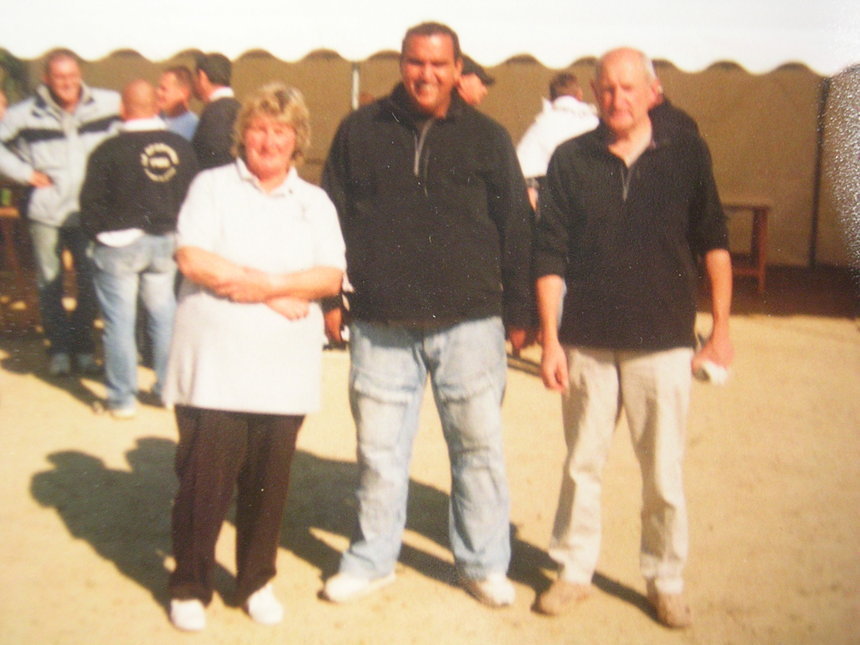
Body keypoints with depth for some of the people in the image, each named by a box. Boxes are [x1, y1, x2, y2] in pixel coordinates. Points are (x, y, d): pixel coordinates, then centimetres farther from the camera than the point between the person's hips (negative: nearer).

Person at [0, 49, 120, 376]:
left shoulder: (107, 104, -3)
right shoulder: (26, 114, -5)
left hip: (91, 211, 1)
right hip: (46, 213, -1)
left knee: (91, 282, 4)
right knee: (50, 283, 7)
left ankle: (83, 347, 22)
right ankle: (59, 348, 21)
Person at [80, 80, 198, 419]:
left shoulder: (109, 150, -12)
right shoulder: (181, 147, -2)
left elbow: (91, 202, -10)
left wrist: (99, 233, 6)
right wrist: (177, 231, 12)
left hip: (119, 244, -3)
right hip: (166, 243, 4)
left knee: (119, 320, 4)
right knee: (164, 316, 14)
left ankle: (122, 397, 9)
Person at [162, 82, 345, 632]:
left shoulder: (315, 202, 13)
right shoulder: (212, 186, 6)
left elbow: (332, 276, 1)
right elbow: (194, 260, -9)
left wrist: (266, 284, -15)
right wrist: (284, 294, -9)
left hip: (285, 371, 3)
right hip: (214, 366, -2)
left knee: (269, 484, 8)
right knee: (205, 480, 0)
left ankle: (257, 582, 26)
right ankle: (190, 586, 18)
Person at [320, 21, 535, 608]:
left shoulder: (487, 137, 5)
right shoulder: (361, 131, 7)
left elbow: (516, 227, 7)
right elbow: (332, 217, 11)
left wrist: (519, 312, 5)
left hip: (469, 324, 0)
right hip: (380, 327, 1)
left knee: (479, 447, 7)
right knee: (379, 450, 10)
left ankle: (484, 564, 25)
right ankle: (371, 560, 28)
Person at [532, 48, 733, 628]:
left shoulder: (686, 154, 2)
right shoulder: (571, 160, 2)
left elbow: (713, 242, 7)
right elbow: (550, 254, 2)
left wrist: (721, 329, 4)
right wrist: (550, 339, -3)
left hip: (663, 345, 0)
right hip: (588, 343, 1)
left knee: (665, 474, 6)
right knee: (582, 465, 10)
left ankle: (667, 581, 23)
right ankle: (575, 571, 26)